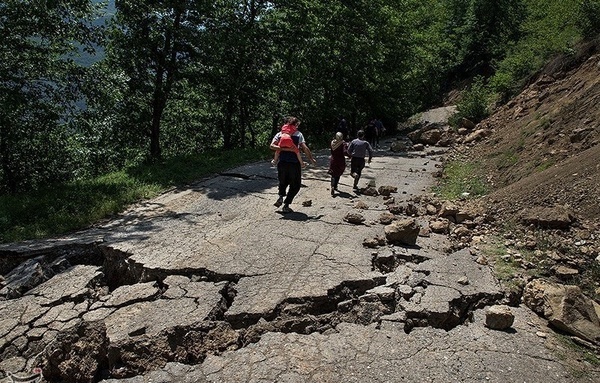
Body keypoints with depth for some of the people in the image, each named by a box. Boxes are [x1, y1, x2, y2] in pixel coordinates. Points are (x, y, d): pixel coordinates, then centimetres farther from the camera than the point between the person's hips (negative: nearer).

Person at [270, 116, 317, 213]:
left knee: (283, 182, 27)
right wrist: (311, 159, 1)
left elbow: (272, 146, -6)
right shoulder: (298, 134, -1)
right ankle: (286, 205, 5)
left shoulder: (280, 134, 8)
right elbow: (305, 148, -8)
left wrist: (283, 149, -11)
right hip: (294, 164, -3)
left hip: (282, 163, 3)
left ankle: (281, 196, 2)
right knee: (295, 185, 11)